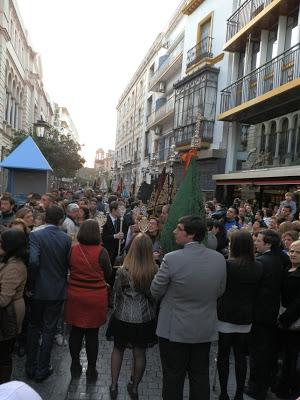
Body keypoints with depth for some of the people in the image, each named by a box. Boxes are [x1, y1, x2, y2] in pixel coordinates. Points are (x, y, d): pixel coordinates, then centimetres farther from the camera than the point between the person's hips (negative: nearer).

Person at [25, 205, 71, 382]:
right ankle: (42, 370, 24)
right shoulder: (66, 238, -7)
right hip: (58, 290, 1)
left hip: (39, 289, 0)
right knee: (49, 329, 13)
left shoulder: (35, 235, -14)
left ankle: (31, 367, 30)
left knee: (34, 327, 19)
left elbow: (33, 261, -25)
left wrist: (31, 283, -11)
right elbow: (69, 263, -2)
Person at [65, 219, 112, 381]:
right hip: (95, 297, -2)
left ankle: (75, 366, 30)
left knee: (76, 332, 16)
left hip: (75, 296, 2)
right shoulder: (101, 252, -15)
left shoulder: (73, 249, -8)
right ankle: (91, 369, 24)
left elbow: (69, 270, 6)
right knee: (92, 334, 11)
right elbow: (108, 275, -4)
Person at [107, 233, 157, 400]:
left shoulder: (123, 270, -21)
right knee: (140, 354, 17)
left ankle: (113, 386, 33)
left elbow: (116, 293, -7)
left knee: (118, 349, 22)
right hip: (145, 318, 1)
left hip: (123, 317, -1)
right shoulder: (155, 270, -17)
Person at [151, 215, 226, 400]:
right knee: (200, 377, 21)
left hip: (174, 330, -4)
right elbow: (220, 291, 3)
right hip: (206, 329, 4)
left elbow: (155, 292, -11)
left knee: (173, 378, 15)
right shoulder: (219, 258, -10)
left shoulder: (172, 259, -24)